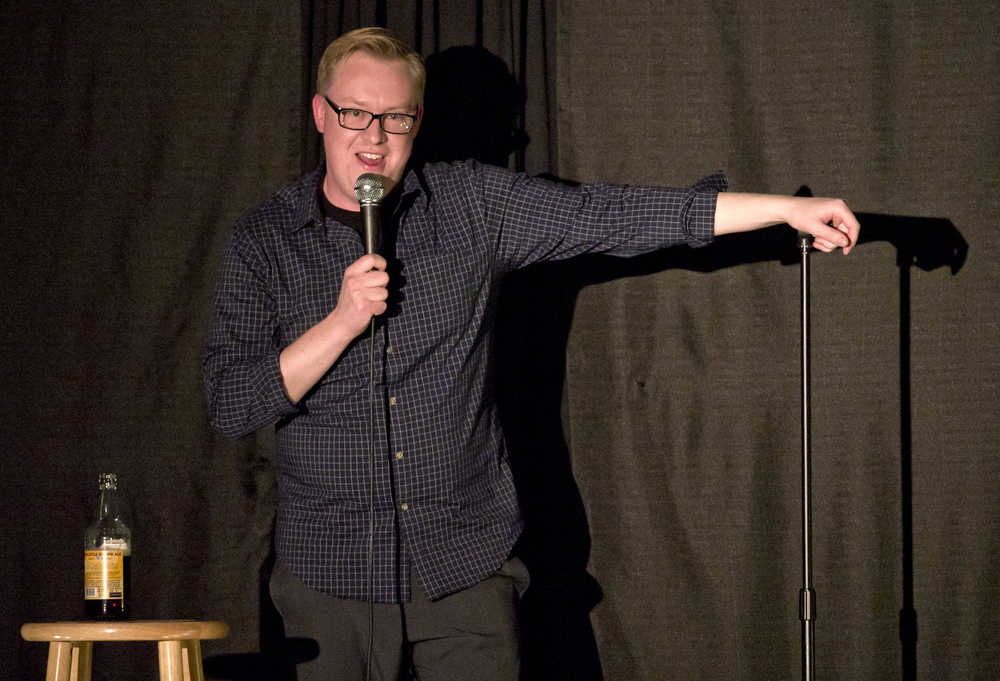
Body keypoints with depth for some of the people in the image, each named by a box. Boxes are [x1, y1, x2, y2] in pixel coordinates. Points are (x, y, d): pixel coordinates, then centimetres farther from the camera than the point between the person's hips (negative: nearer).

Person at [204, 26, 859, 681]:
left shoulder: (473, 204, 1)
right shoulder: (264, 239, -1)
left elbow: (615, 215, -2)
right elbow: (233, 405, -8)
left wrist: (788, 208, -7)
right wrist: (345, 320, -20)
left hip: (465, 563, 1)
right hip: (331, 572, 0)